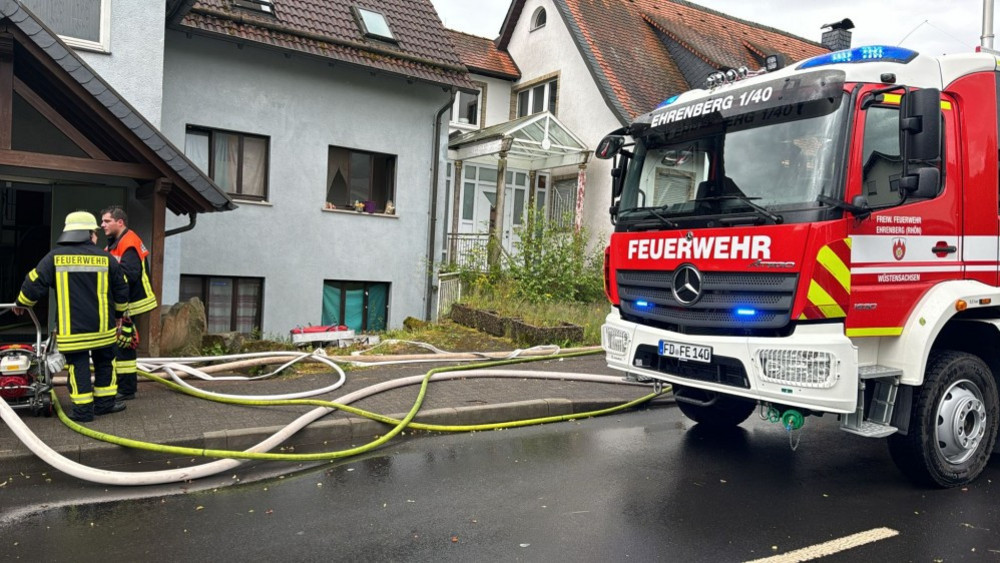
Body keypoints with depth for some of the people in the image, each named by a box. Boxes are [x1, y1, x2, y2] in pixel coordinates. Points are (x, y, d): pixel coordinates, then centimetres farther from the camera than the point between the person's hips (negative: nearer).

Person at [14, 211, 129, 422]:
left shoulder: (55, 257, -2)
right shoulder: (105, 258, 1)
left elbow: (34, 284, 1)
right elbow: (121, 290, 7)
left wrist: (21, 304, 21)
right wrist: (118, 314, 22)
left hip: (71, 329, -1)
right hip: (102, 326, 1)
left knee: (78, 366, 4)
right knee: (105, 362, 16)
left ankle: (83, 409, 4)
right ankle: (105, 402, 22)